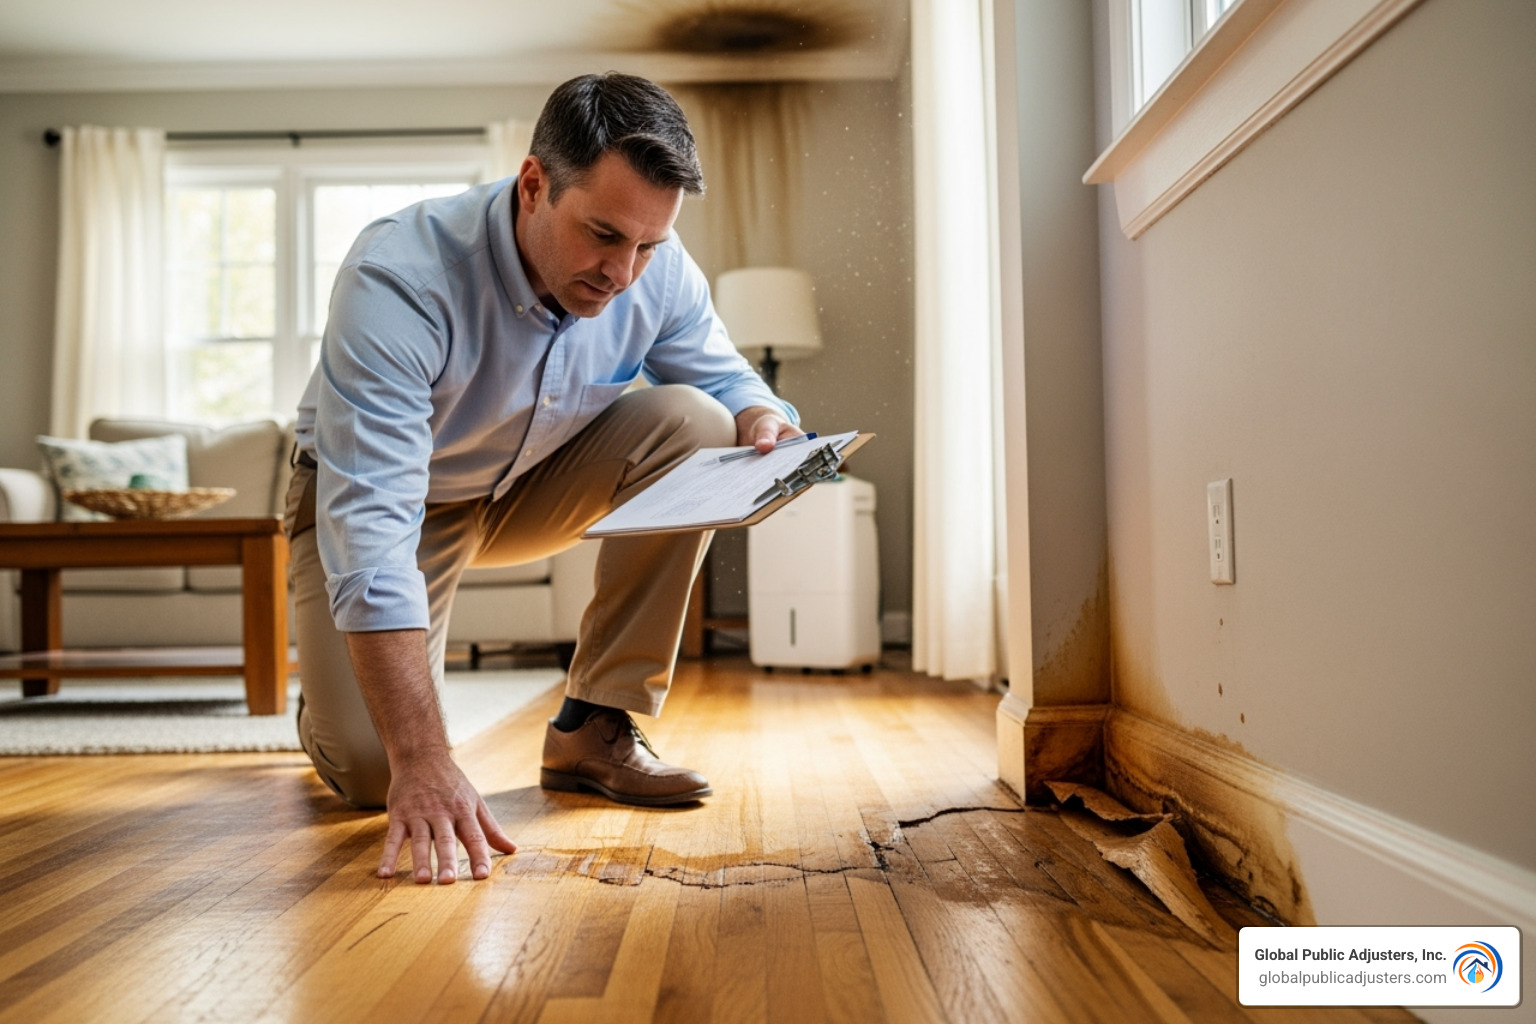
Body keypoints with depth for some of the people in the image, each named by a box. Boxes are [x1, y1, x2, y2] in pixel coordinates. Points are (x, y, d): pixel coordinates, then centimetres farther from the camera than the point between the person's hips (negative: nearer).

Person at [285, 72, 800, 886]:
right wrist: (422, 764, -48)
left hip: (532, 487, 5)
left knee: (690, 423, -22)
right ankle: (335, 692, 20)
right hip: (399, 498, -4)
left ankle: (593, 729, -14)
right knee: (371, 768, -21)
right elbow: (369, 524, -42)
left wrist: (764, 421, -30)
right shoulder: (401, 278, -35)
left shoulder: (657, 270, -19)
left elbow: (723, 375, -1)